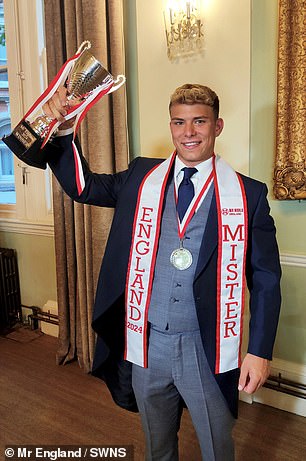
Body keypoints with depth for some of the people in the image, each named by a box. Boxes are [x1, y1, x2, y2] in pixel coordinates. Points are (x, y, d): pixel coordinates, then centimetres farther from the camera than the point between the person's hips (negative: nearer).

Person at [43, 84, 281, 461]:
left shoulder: (248, 194, -6)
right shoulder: (141, 178, 1)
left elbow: (266, 280, -3)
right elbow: (81, 186, 9)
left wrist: (259, 351, -6)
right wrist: (61, 131, -5)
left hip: (206, 348, -2)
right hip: (147, 344, 3)